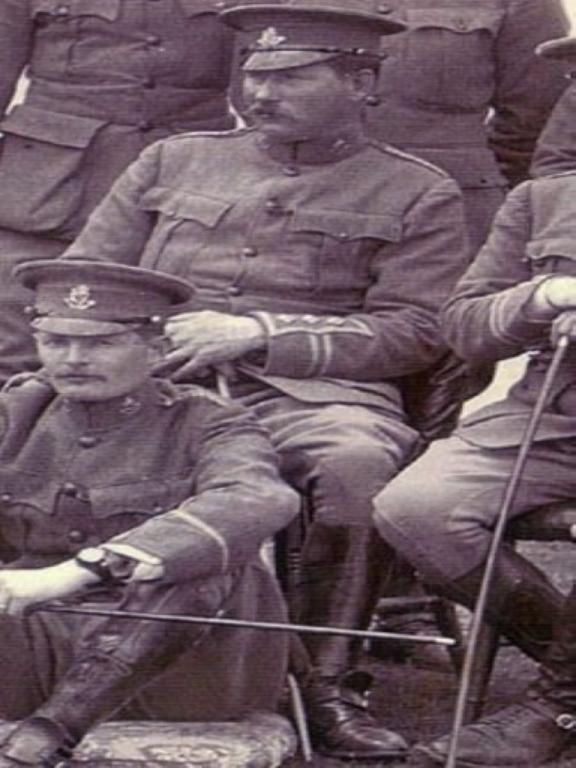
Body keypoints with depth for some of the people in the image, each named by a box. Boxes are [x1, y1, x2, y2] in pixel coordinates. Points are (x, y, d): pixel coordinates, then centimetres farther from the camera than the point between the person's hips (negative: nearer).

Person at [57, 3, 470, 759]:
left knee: (359, 460, -38)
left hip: (312, 387, -2)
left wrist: (254, 333, -10)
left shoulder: (416, 195, 13)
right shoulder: (173, 161, 24)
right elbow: (82, 274, 23)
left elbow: (413, 332, 1)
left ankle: (329, 683, -24)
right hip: (153, 375, 2)